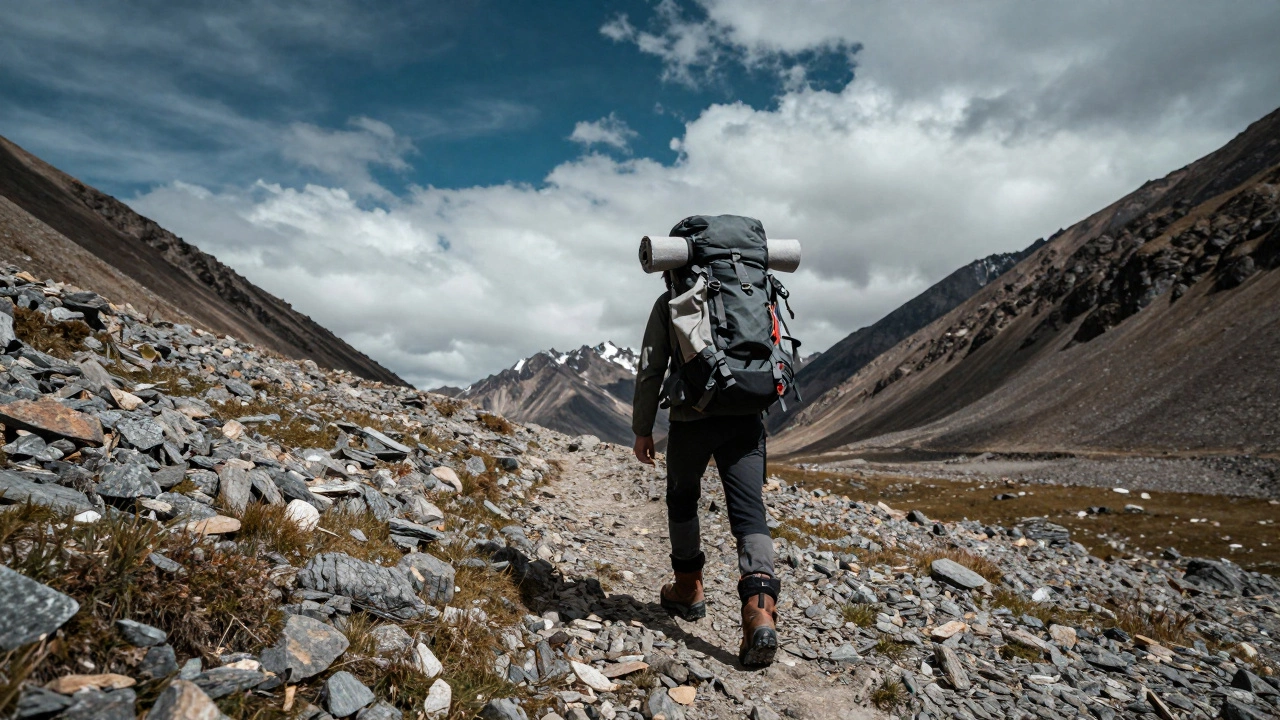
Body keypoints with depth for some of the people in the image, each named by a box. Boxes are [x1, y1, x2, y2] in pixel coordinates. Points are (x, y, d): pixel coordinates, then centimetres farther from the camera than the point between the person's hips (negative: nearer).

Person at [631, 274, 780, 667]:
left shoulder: (669, 303, 5)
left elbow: (650, 371, 0)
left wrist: (642, 429, 6)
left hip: (692, 418, -2)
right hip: (746, 418, 3)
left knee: (682, 498, 20)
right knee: (750, 512, -2)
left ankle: (688, 589, 30)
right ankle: (760, 610, -20)